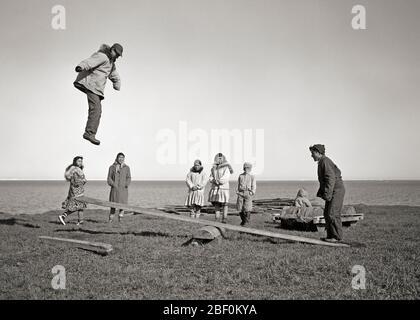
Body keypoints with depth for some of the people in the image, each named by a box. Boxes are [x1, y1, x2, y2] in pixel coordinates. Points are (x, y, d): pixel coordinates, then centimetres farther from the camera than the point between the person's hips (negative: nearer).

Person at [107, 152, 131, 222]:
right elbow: (109, 178, 6)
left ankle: (120, 217, 5)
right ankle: (111, 218, 7)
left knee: (122, 203, -5)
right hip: (115, 189, -1)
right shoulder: (112, 167, 7)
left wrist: (126, 184, -7)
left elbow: (128, 178, 9)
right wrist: (113, 184, -9)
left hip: (123, 189, 1)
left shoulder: (126, 168, 10)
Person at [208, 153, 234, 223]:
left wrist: (219, 181, -22)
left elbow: (226, 177, -11)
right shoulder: (214, 168, 13)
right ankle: (217, 218, 10)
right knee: (216, 203, 3)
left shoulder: (226, 167, 0)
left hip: (224, 187, -4)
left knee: (224, 203, -3)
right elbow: (210, 178, 10)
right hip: (215, 188, 4)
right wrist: (213, 180, -11)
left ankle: (224, 218, 4)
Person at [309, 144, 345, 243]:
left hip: (336, 191, -11)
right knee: (327, 214, 10)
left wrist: (327, 193, -25)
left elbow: (331, 178, -23)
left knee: (332, 214, -11)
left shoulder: (325, 161, -15)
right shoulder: (322, 162, 17)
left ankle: (337, 236, -4)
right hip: (332, 191, 11)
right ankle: (330, 235, 15)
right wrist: (320, 192, 20)